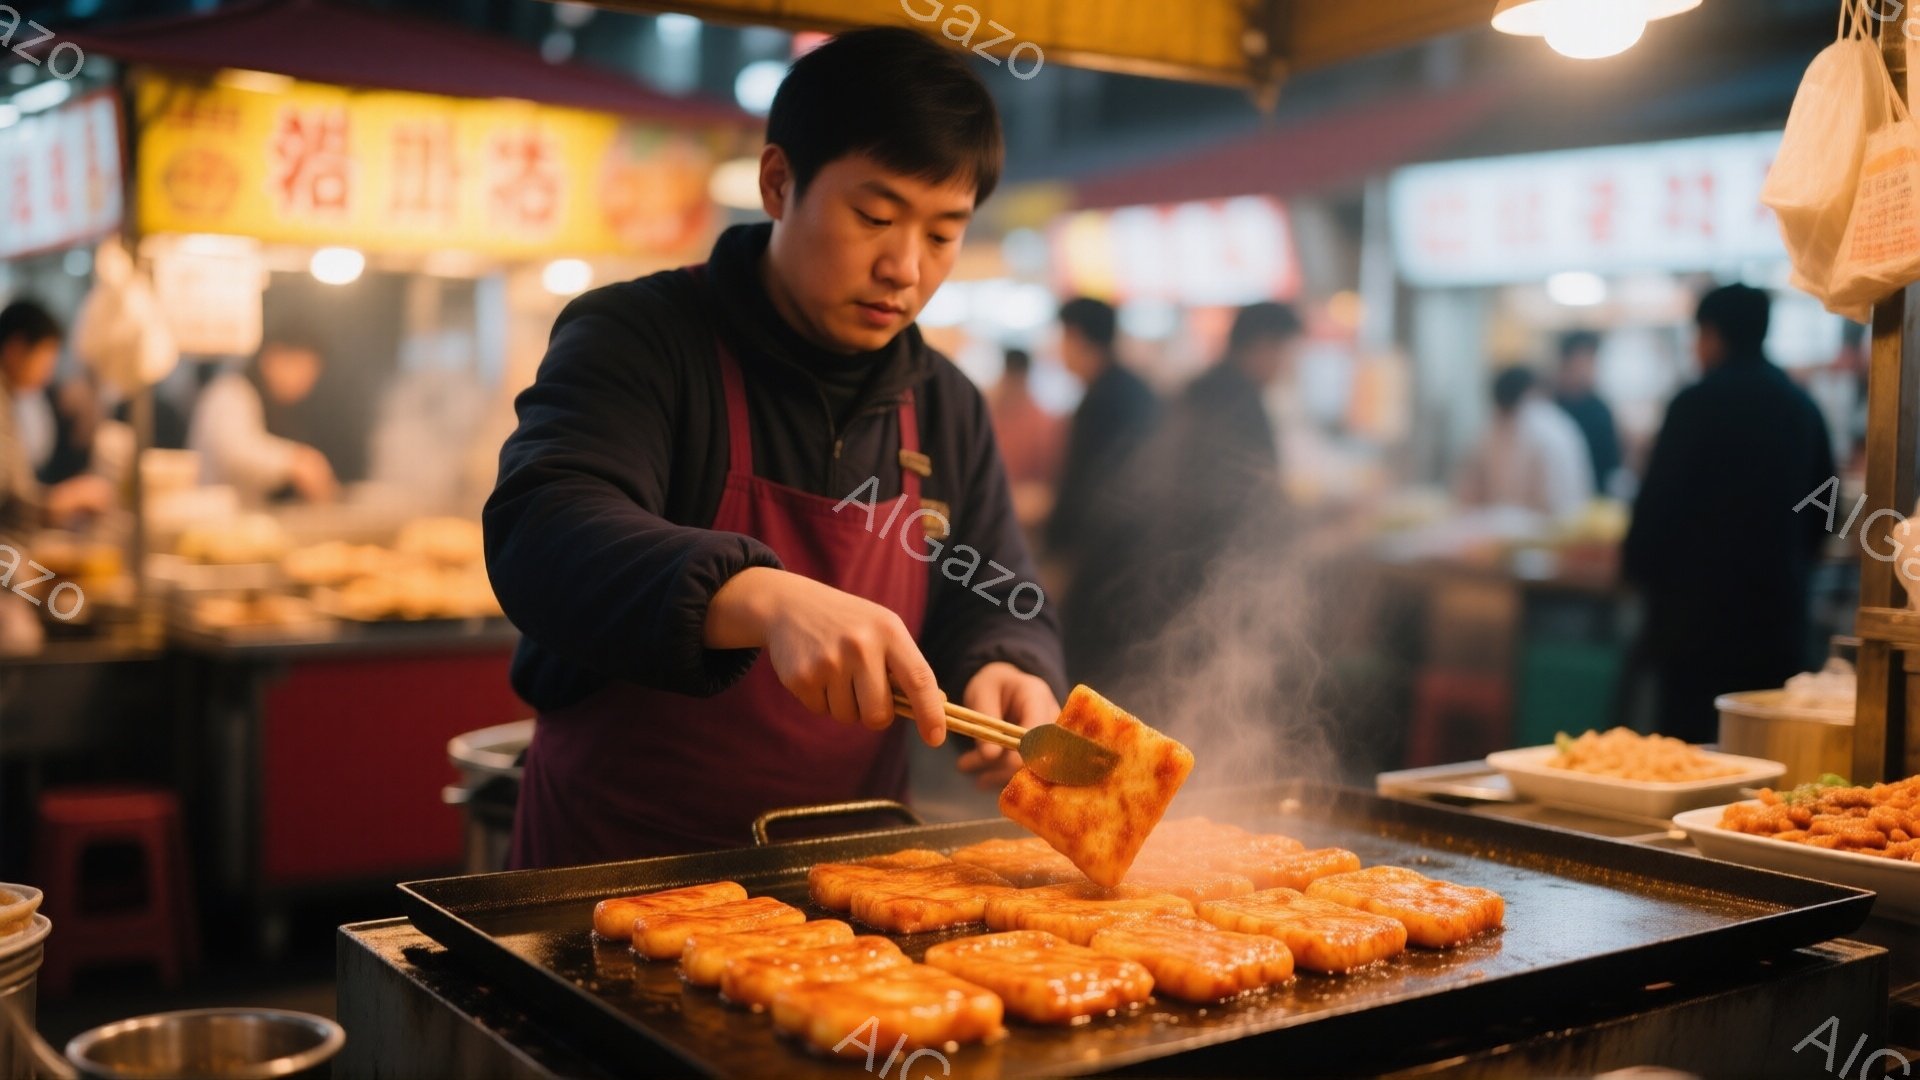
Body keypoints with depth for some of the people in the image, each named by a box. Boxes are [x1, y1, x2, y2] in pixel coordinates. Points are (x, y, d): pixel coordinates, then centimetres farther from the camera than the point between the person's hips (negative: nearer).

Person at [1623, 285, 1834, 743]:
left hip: (1700, 602, -6)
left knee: (1688, 740, -3)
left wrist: (1638, 566, 4)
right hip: (1779, 608, 6)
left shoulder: (1698, 403, -10)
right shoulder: (1803, 408, 11)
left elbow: (1659, 499, -11)